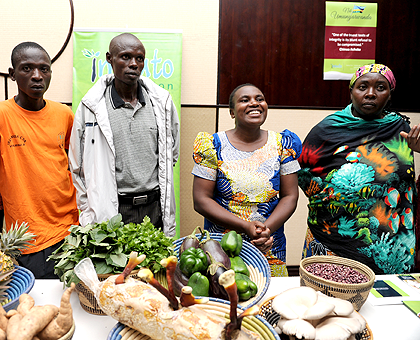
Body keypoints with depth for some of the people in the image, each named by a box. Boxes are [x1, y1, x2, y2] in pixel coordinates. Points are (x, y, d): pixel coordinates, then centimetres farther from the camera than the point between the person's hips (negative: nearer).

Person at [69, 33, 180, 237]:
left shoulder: (162, 101, 3)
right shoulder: (91, 106, -3)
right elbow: (76, 167, 2)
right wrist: (89, 214, 1)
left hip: (154, 206, 2)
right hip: (111, 210, -2)